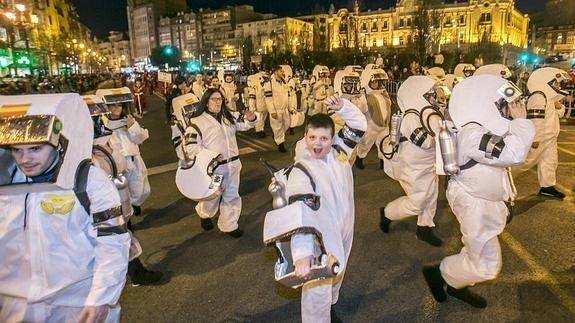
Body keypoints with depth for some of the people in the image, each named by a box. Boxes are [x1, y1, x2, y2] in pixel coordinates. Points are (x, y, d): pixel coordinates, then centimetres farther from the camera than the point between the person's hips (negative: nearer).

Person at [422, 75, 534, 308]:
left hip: (484, 201, 10)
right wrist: (521, 121, -24)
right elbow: (514, 154, -37)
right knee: (487, 265, -1)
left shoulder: (486, 128, 3)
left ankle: (456, 285, 42)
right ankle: (438, 273, 17)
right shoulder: (474, 134, -29)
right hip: (474, 204, -10)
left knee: (477, 252, 24)